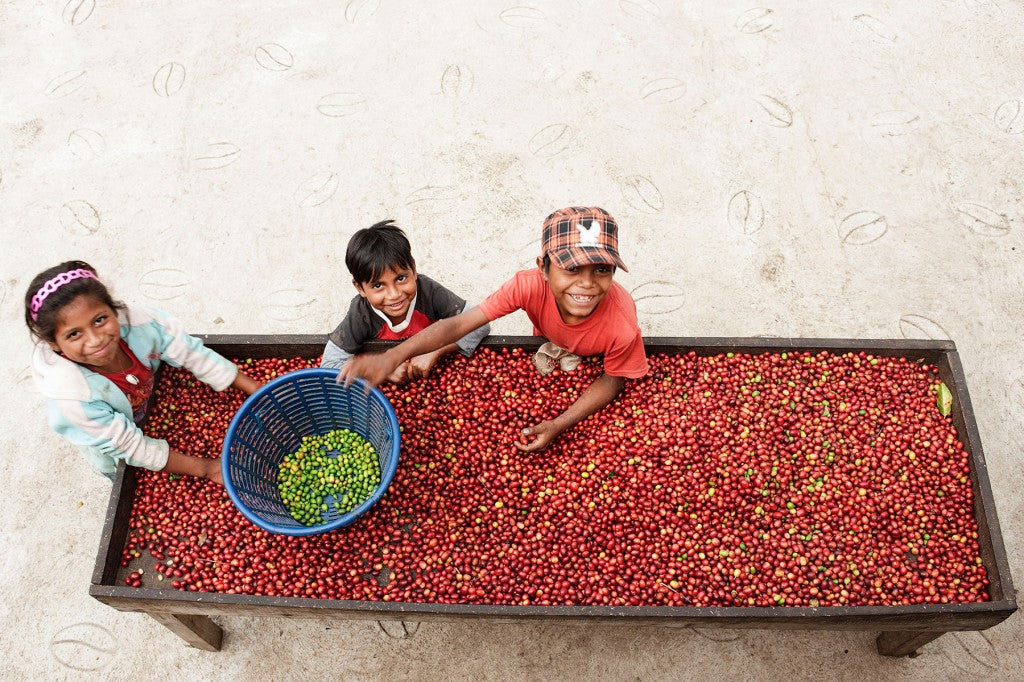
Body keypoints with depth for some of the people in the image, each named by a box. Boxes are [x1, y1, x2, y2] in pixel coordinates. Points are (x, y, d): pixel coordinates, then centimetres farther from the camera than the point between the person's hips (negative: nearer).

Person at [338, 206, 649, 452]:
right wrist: (391, 357, -57)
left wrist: (558, 425, -36)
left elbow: (613, 380, -26)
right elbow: (458, 324, -44)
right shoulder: (529, 286, -42)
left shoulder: (623, 326, -45)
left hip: (597, 365, -2)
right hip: (549, 347, 2)